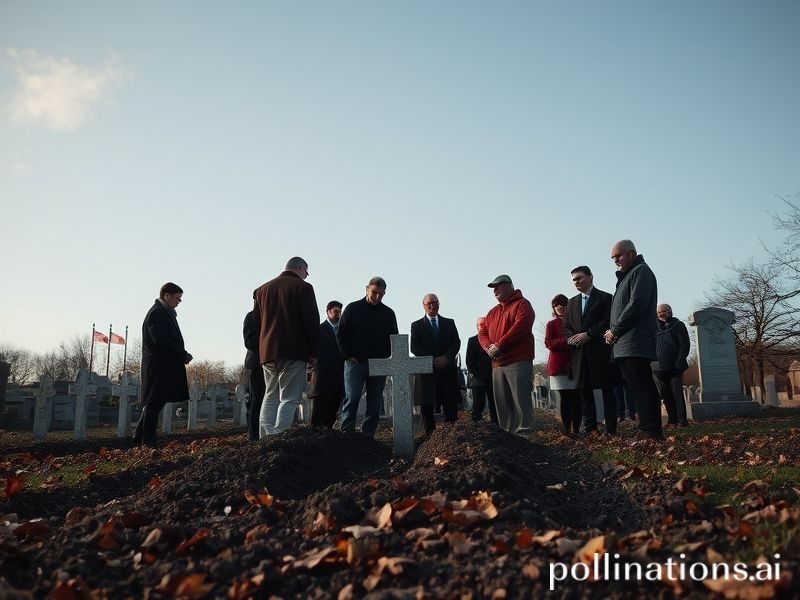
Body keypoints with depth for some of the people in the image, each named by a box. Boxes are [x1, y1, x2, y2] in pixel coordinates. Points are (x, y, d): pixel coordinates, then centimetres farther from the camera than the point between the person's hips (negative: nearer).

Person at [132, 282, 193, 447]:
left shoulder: (165, 313, 20)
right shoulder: (157, 313, -10)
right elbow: (161, 341, -19)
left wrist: (182, 355, 6)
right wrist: (183, 355, -13)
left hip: (164, 367, 10)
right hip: (158, 366, -10)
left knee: (153, 405, 12)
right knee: (154, 404, -5)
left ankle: (139, 440, 18)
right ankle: (148, 442, -1)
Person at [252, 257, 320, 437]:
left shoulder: (263, 289, 18)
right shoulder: (303, 287, -2)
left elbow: (256, 323, 18)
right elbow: (312, 322, -8)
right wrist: (313, 353, -2)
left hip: (267, 353, 6)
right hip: (294, 352, -6)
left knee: (270, 397, 13)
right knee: (289, 399, -4)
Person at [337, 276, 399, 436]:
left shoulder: (388, 313, 11)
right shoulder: (353, 308, 3)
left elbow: (393, 338, 15)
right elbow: (341, 334, 2)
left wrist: (385, 357, 1)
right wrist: (348, 356, -6)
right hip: (355, 363, -3)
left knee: (375, 403, 4)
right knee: (352, 399, -10)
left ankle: (368, 436, 10)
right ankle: (346, 434, -9)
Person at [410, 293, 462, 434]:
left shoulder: (449, 323, 17)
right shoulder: (416, 325, 10)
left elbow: (456, 342, 6)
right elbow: (414, 348, -1)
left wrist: (446, 358, -12)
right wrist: (433, 359, -13)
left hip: (447, 370, 1)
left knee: (451, 407, -2)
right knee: (426, 407, -1)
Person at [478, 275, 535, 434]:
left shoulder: (521, 304, 2)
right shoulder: (493, 312, 24)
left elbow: (521, 326, -14)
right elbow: (482, 333, 18)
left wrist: (499, 345, -17)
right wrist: (489, 347, -5)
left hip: (518, 362, -7)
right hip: (497, 365, 7)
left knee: (521, 403, -11)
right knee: (502, 405, 6)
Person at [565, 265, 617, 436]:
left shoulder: (605, 298, 4)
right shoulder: (572, 302, 19)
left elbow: (608, 322, -7)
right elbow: (567, 327, 17)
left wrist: (587, 335, -14)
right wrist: (572, 338, -4)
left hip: (600, 351, -5)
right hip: (579, 353, 5)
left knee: (606, 389, -2)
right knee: (585, 390, 4)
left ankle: (611, 429, 1)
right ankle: (590, 429, 8)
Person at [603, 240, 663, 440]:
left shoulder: (641, 271, -2)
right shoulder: (626, 277, 26)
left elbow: (637, 304, -15)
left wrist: (614, 330, -10)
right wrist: (613, 332, 7)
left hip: (635, 343, -10)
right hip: (624, 345, 10)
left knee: (641, 386, -11)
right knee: (638, 387, 8)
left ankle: (651, 431, -9)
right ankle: (648, 430, 11)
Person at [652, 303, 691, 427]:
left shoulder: (678, 325, 6)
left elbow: (684, 345, -2)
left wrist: (679, 363, -12)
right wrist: (652, 363, 2)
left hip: (674, 367, -4)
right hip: (659, 368, 4)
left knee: (677, 393, -6)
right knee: (665, 394, 3)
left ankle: (682, 420, -3)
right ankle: (672, 420, 9)